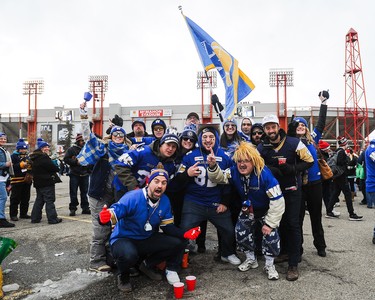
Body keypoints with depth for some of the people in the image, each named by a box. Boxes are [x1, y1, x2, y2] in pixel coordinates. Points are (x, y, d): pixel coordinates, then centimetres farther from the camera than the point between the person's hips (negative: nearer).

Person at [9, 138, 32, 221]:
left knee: (26, 198, 10)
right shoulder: (14, 156, -4)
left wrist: (30, 166, 5)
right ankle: (13, 215, 5)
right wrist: (21, 165, -21)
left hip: (27, 180, 7)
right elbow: (11, 167, -15)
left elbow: (31, 166, 27)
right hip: (17, 180, -7)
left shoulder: (27, 156, 17)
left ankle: (23, 213, 20)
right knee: (15, 198, -3)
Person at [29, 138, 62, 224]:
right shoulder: (44, 157, -17)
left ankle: (35, 218, 21)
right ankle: (52, 218, -3)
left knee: (39, 200, 17)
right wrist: (58, 168, 0)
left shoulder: (35, 158, 15)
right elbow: (52, 167, -19)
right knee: (50, 200, -5)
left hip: (38, 183, 10)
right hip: (47, 182, -10)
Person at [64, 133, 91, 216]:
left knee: (84, 192, 10)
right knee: (73, 193, 0)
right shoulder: (71, 149, 0)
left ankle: (85, 208, 17)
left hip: (84, 174, 3)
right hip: (74, 174, -3)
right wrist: (76, 162, -14)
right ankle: (73, 209, 10)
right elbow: (66, 159, -5)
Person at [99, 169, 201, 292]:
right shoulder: (132, 198, -24)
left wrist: (184, 234, -15)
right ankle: (123, 276, 0)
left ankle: (148, 265, 15)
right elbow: (114, 214, -30)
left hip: (147, 240, 6)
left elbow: (168, 226, 2)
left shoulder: (165, 201, -4)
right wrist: (105, 218, -55)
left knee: (178, 243, -7)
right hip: (123, 239, -5)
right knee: (128, 255, -39)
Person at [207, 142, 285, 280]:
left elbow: (277, 201, -31)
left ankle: (269, 265, 11)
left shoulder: (265, 175, -35)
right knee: (241, 232, -3)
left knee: (270, 233, -16)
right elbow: (219, 177, -14)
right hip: (248, 209, 5)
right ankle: (251, 259, 25)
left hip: (267, 210, -4)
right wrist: (213, 166, -37)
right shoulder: (235, 171, -18)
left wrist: (270, 223, -26)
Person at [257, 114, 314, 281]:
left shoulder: (294, 143, -13)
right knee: (279, 222, 15)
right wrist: (271, 171, -18)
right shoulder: (261, 148, -5)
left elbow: (309, 161, -7)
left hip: (292, 190, -3)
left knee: (293, 224, -4)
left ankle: (293, 264, 3)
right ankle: (284, 251, 35)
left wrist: (292, 169, -23)